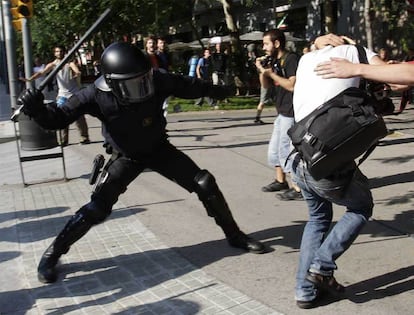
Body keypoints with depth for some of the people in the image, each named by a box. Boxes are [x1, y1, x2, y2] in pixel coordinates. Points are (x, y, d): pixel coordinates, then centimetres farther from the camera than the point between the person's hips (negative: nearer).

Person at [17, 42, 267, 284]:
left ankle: (234, 234, 20)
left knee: (205, 184, -3)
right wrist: (37, 109, -47)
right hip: (126, 158, -2)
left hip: (159, 149, 3)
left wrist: (219, 91, 11)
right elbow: (57, 119, -24)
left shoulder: (156, 81, -26)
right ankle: (52, 254, 7)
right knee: (97, 208, -14)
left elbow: (188, 86, -7)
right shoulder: (96, 96, -30)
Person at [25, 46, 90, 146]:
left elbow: (77, 72, -23)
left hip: (74, 93, -3)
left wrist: (77, 74, -47)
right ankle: (64, 140, 6)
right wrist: (30, 79, -25)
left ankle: (85, 137, 10)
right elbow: (42, 72, -10)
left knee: (79, 116, -1)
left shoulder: (70, 63, -5)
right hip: (62, 94, 3)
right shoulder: (53, 65, 2)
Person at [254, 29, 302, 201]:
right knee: (274, 149, 17)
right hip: (282, 112, 10)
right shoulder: (274, 61, 14)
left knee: (285, 150, -9)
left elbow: (292, 85, -24)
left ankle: (297, 188, -3)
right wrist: (262, 71, -1)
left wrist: (271, 73, -18)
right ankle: (280, 181, 32)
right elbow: (267, 86, 17)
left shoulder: (291, 59, -13)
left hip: (291, 113, -10)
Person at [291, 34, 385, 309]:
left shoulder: (306, 59, 19)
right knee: (362, 208, 23)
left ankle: (305, 290, 25)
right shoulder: (353, 52, 5)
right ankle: (323, 266, 12)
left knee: (318, 218, 28)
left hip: (300, 160, 6)